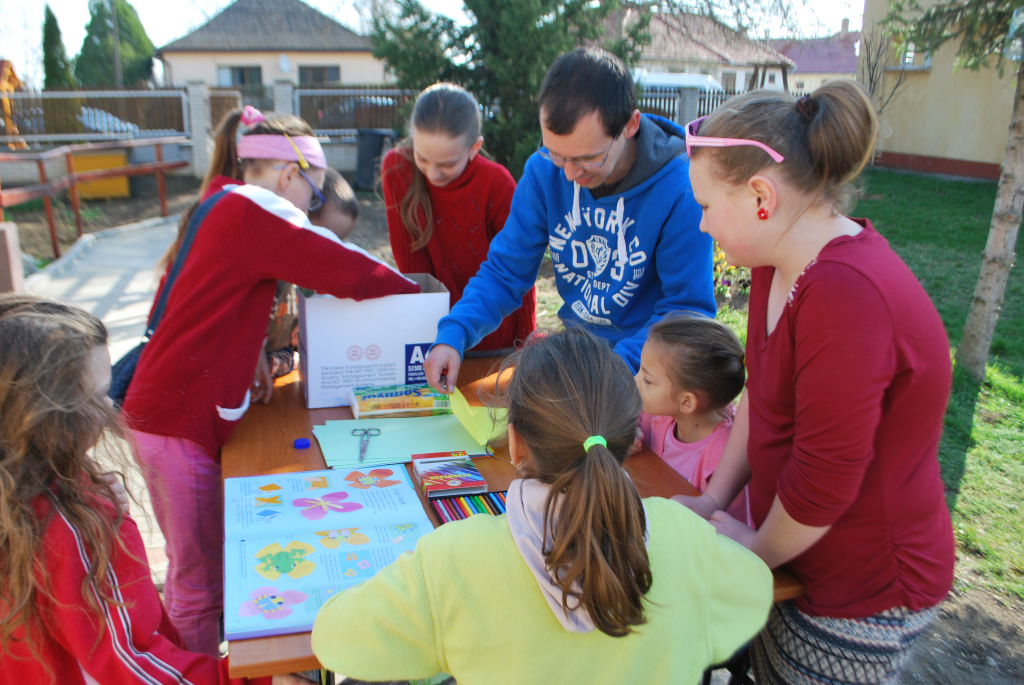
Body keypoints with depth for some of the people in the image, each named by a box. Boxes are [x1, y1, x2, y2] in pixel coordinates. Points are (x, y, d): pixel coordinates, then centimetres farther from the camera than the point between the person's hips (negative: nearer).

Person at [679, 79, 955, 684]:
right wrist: (715, 498, 6)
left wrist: (756, 548, -9)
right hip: (799, 553, 8)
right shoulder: (785, 261, 0)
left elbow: (824, 480, -27)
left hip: (864, 598, -8)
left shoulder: (845, 296, -32)